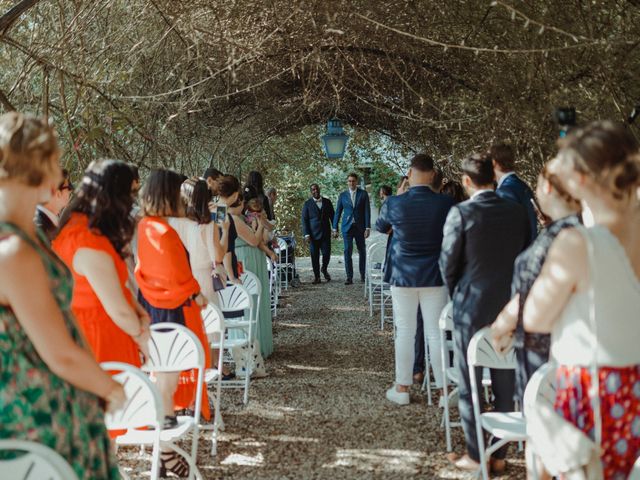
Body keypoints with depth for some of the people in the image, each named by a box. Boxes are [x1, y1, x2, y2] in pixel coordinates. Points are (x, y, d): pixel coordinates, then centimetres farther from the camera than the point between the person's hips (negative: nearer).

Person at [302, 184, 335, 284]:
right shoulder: (307, 204, 2)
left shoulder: (327, 202, 8)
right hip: (313, 234, -1)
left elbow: (332, 216, 12)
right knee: (314, 256, 1)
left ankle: (324, 269, 25)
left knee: (326, 254, -3)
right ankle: (316, 276, 12)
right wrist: (306, 234, -9)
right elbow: (304, 220, -1)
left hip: (325, 233, 1)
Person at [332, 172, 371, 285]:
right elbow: (338, 212, 7)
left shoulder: (363, 194, 1)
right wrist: (335, 228, 2)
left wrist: (368, 228, -9)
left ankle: (363, 275, 23)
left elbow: (367, 211, -2)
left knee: (362, 251, 9)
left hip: (360, 227, 0)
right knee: (347, 251, -7)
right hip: (347, 227, 0)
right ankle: (349, 277, -5)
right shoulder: (343, 195, 5)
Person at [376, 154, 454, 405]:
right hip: (434, 276, 0)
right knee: (436, 332, 7)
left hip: (402, 276, 0)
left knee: (405, 332, 8)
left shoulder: (394, 204, -10)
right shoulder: (445, 203, -10)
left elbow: (380, 227, 11)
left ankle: (402, 389, 16)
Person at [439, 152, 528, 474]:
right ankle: (500, 455, 23)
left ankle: (475, 456, 17)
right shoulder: (517, 212, -1)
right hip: (509, 307, 4)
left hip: (471, 307, -4)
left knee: (469, 386, 9)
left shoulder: (461, 213, -13)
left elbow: (448, 263, -8)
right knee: (505, 384, 13)